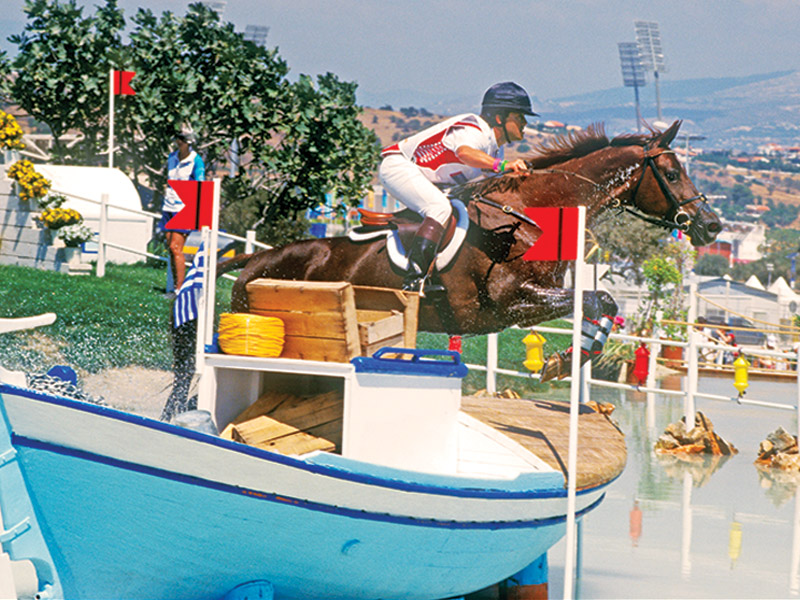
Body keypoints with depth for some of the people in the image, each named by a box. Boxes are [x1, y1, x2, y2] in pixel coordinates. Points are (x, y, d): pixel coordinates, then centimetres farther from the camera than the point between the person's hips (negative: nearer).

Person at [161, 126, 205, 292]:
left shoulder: (196, 161, -9)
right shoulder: (172, 157, 10)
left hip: (185, 210, -7)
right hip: (169, 208, 7)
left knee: (176, 248, -13)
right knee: (171, 248, 5)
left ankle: (180, 289, -10)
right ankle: (175, 287, 9)